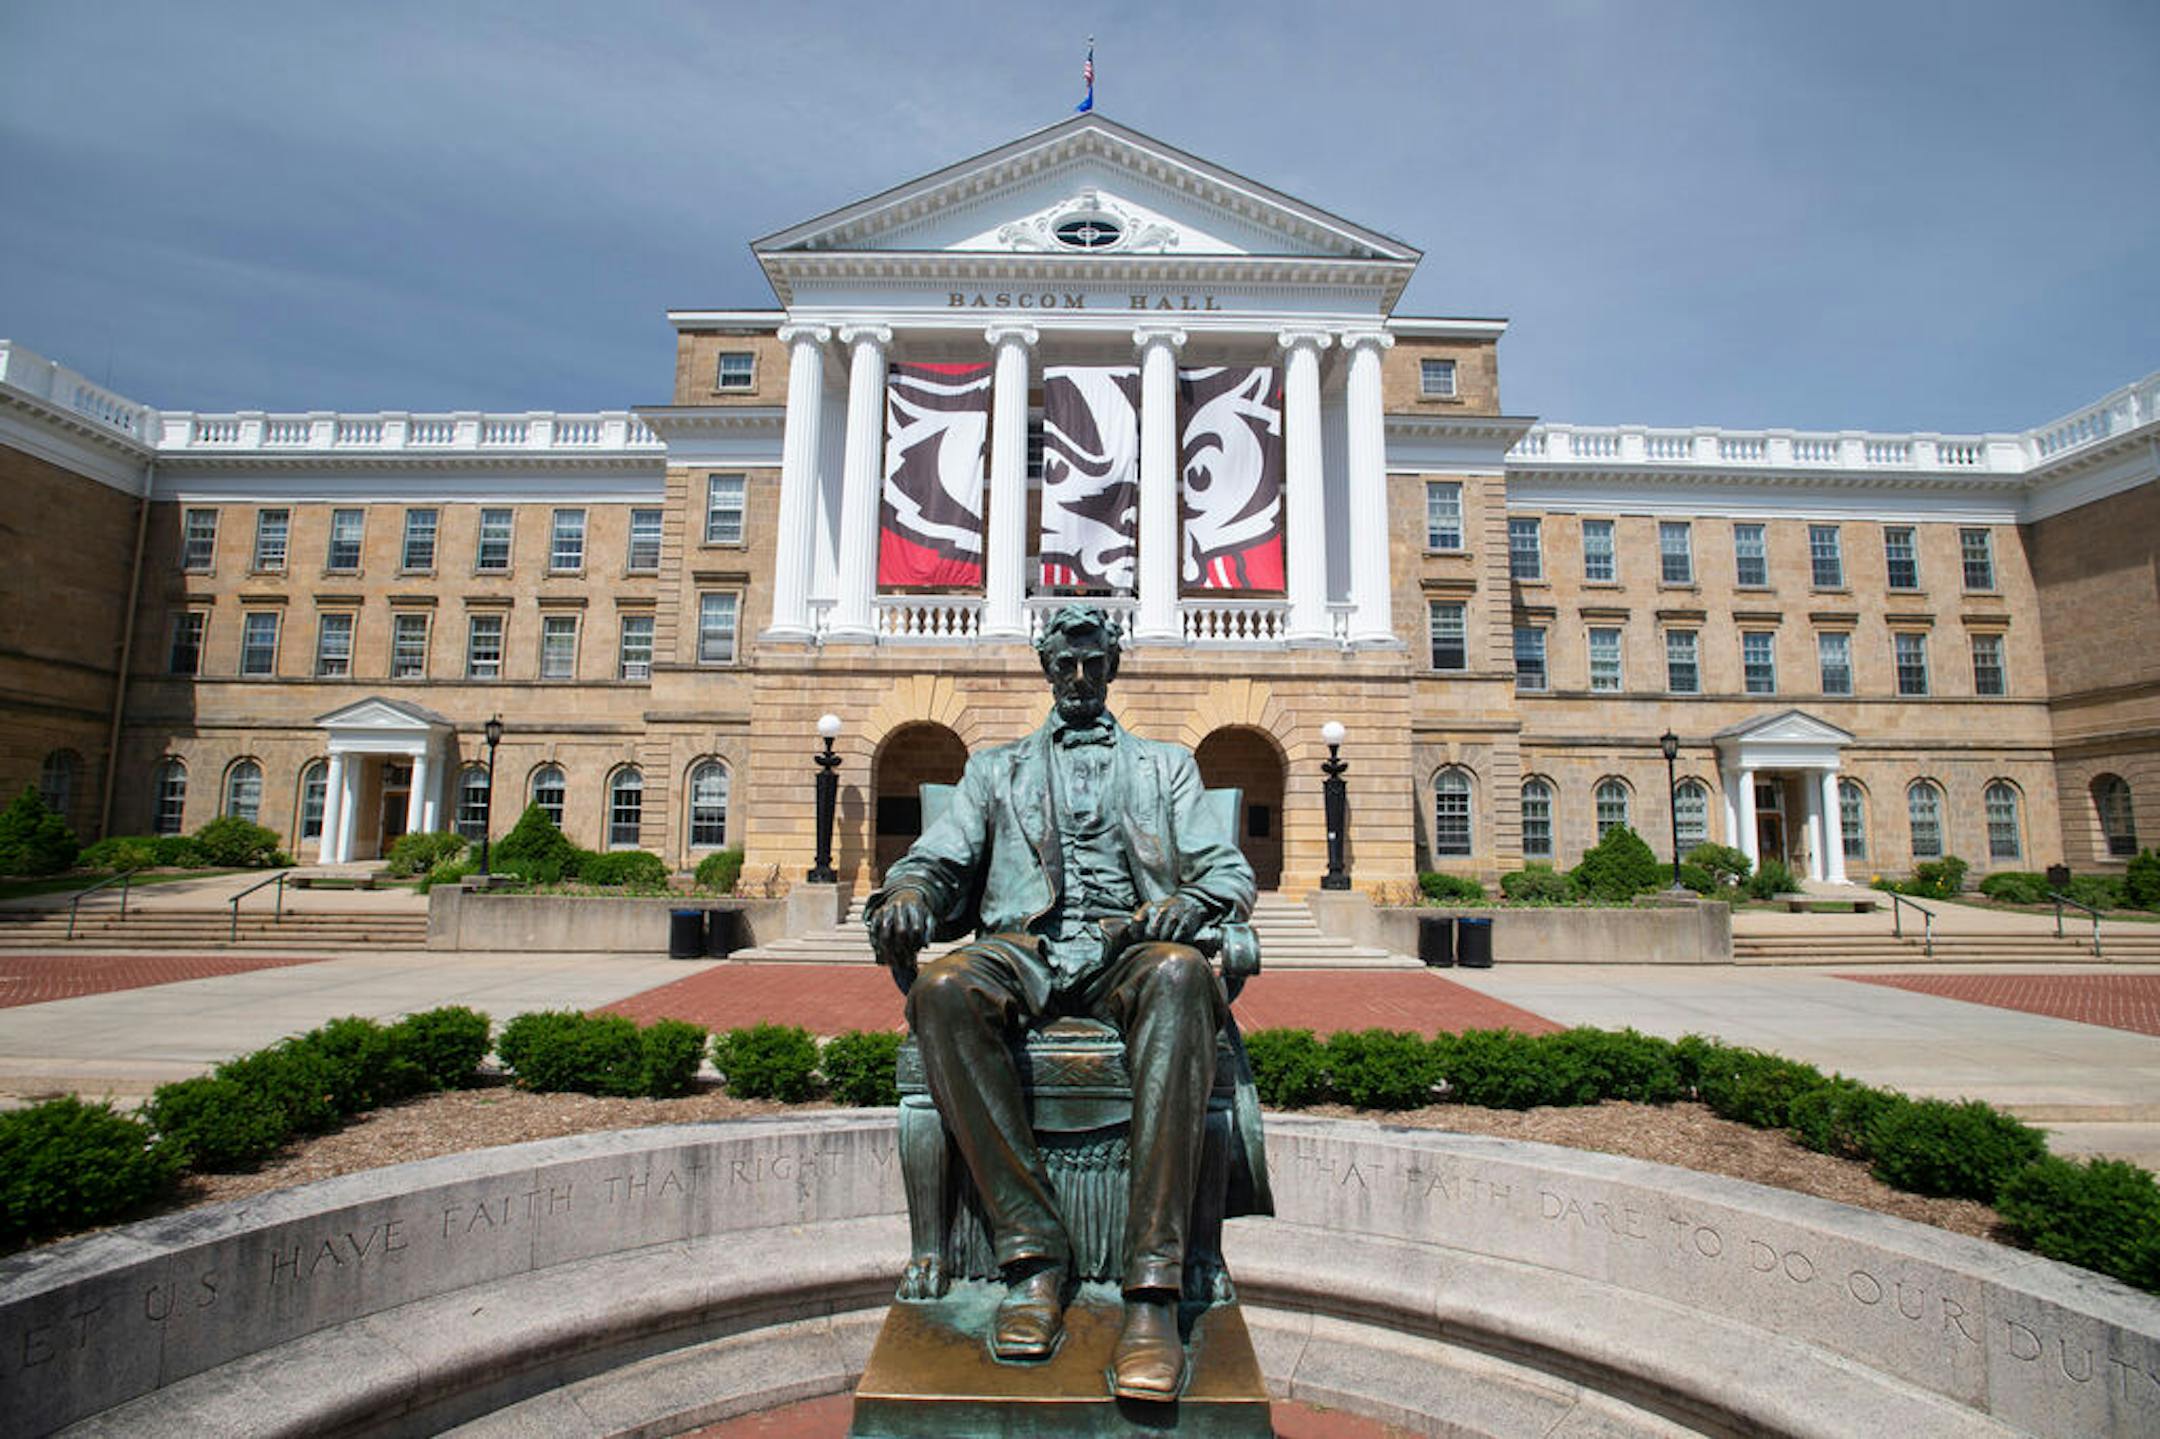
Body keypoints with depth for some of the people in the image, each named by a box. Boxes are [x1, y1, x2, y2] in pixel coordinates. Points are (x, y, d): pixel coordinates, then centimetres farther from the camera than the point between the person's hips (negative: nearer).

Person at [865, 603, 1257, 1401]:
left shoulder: (1166, 765, 25)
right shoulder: (996, 768, 27)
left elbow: (1230, 871, 13)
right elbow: (939, 858, 16)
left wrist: (1183, 904, -11)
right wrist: (905, 891, -10)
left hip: (1127, 949, -1)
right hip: (1023, 948, 1)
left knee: (1180, 974, -37)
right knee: (942, 988, -33)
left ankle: (1153, 1286, -36)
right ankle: (1033, 1250, -24)